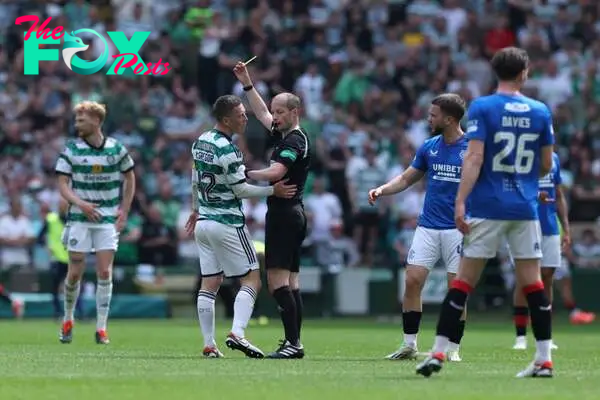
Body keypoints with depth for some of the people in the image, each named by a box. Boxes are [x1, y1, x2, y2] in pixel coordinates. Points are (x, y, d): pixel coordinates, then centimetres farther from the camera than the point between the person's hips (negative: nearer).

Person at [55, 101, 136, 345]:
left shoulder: (116, 149, 2)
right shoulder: (71, 149, -1)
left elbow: (129, 178, 15)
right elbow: (63, 184, -4)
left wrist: (124, 210, 7)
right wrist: (80, 203, -20)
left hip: (108, 219, 0)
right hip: (79, 219, 0)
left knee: (104, 273, -6)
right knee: (75, 273, -1)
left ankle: (101, 328, -1)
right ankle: (68, 320, 20)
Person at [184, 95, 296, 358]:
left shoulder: (200, 142, 7)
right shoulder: (228, 151, -19)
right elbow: (241, 190, -14)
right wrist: (274, 191, -5)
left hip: (204, 222, 8)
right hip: (227, 224, -8)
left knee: (209, 284, 9)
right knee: (251, 279, -2)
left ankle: (209, 344, 7)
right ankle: (237, 333, -19)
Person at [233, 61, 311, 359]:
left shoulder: (295, 140, -13)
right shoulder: (286, 135, 14)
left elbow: (276, 172, -26)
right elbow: (261, 114, 29)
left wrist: (245, 175, -14)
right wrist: (247, 83, 27)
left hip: (283, 215, -10)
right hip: (292, 214, 10)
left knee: (277, 281, -13)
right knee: (290, 282, 8)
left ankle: (292, 342, -17)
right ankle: (294, 343, 8)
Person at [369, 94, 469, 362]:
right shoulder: (429, 147, 9)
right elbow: (406, 178, 18)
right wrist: (382, 190, 1)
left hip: (458, 229, -4)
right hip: (428, 226, 4)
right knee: (412, 280, -5)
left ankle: (453, 348, 6)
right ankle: (409, 345, 2)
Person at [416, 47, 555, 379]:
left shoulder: (482, 108, -4)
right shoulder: (540, 112, 6)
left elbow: (475, 158, -13)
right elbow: (546, 165, 11)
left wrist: (460, 202, -15)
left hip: (487, 207, -2)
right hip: (525, 209, 2)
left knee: (463, 280, 0)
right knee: (532, 282, 5)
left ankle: (438, 353, -3)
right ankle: (544, 359, 3)